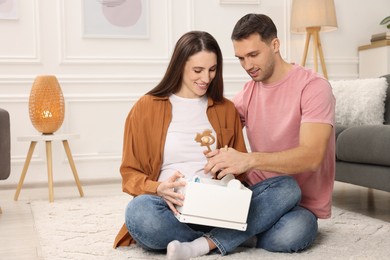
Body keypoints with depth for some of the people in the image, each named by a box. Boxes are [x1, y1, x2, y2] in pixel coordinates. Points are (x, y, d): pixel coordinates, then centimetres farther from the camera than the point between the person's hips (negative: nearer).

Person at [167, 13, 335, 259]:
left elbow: (312, 156, -26)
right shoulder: (249, 91, 8)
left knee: (291, 234, -37)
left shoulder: (313, 87, -12)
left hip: (302, 206, -3)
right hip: (261, 193, 3)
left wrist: (250, 160, -41)